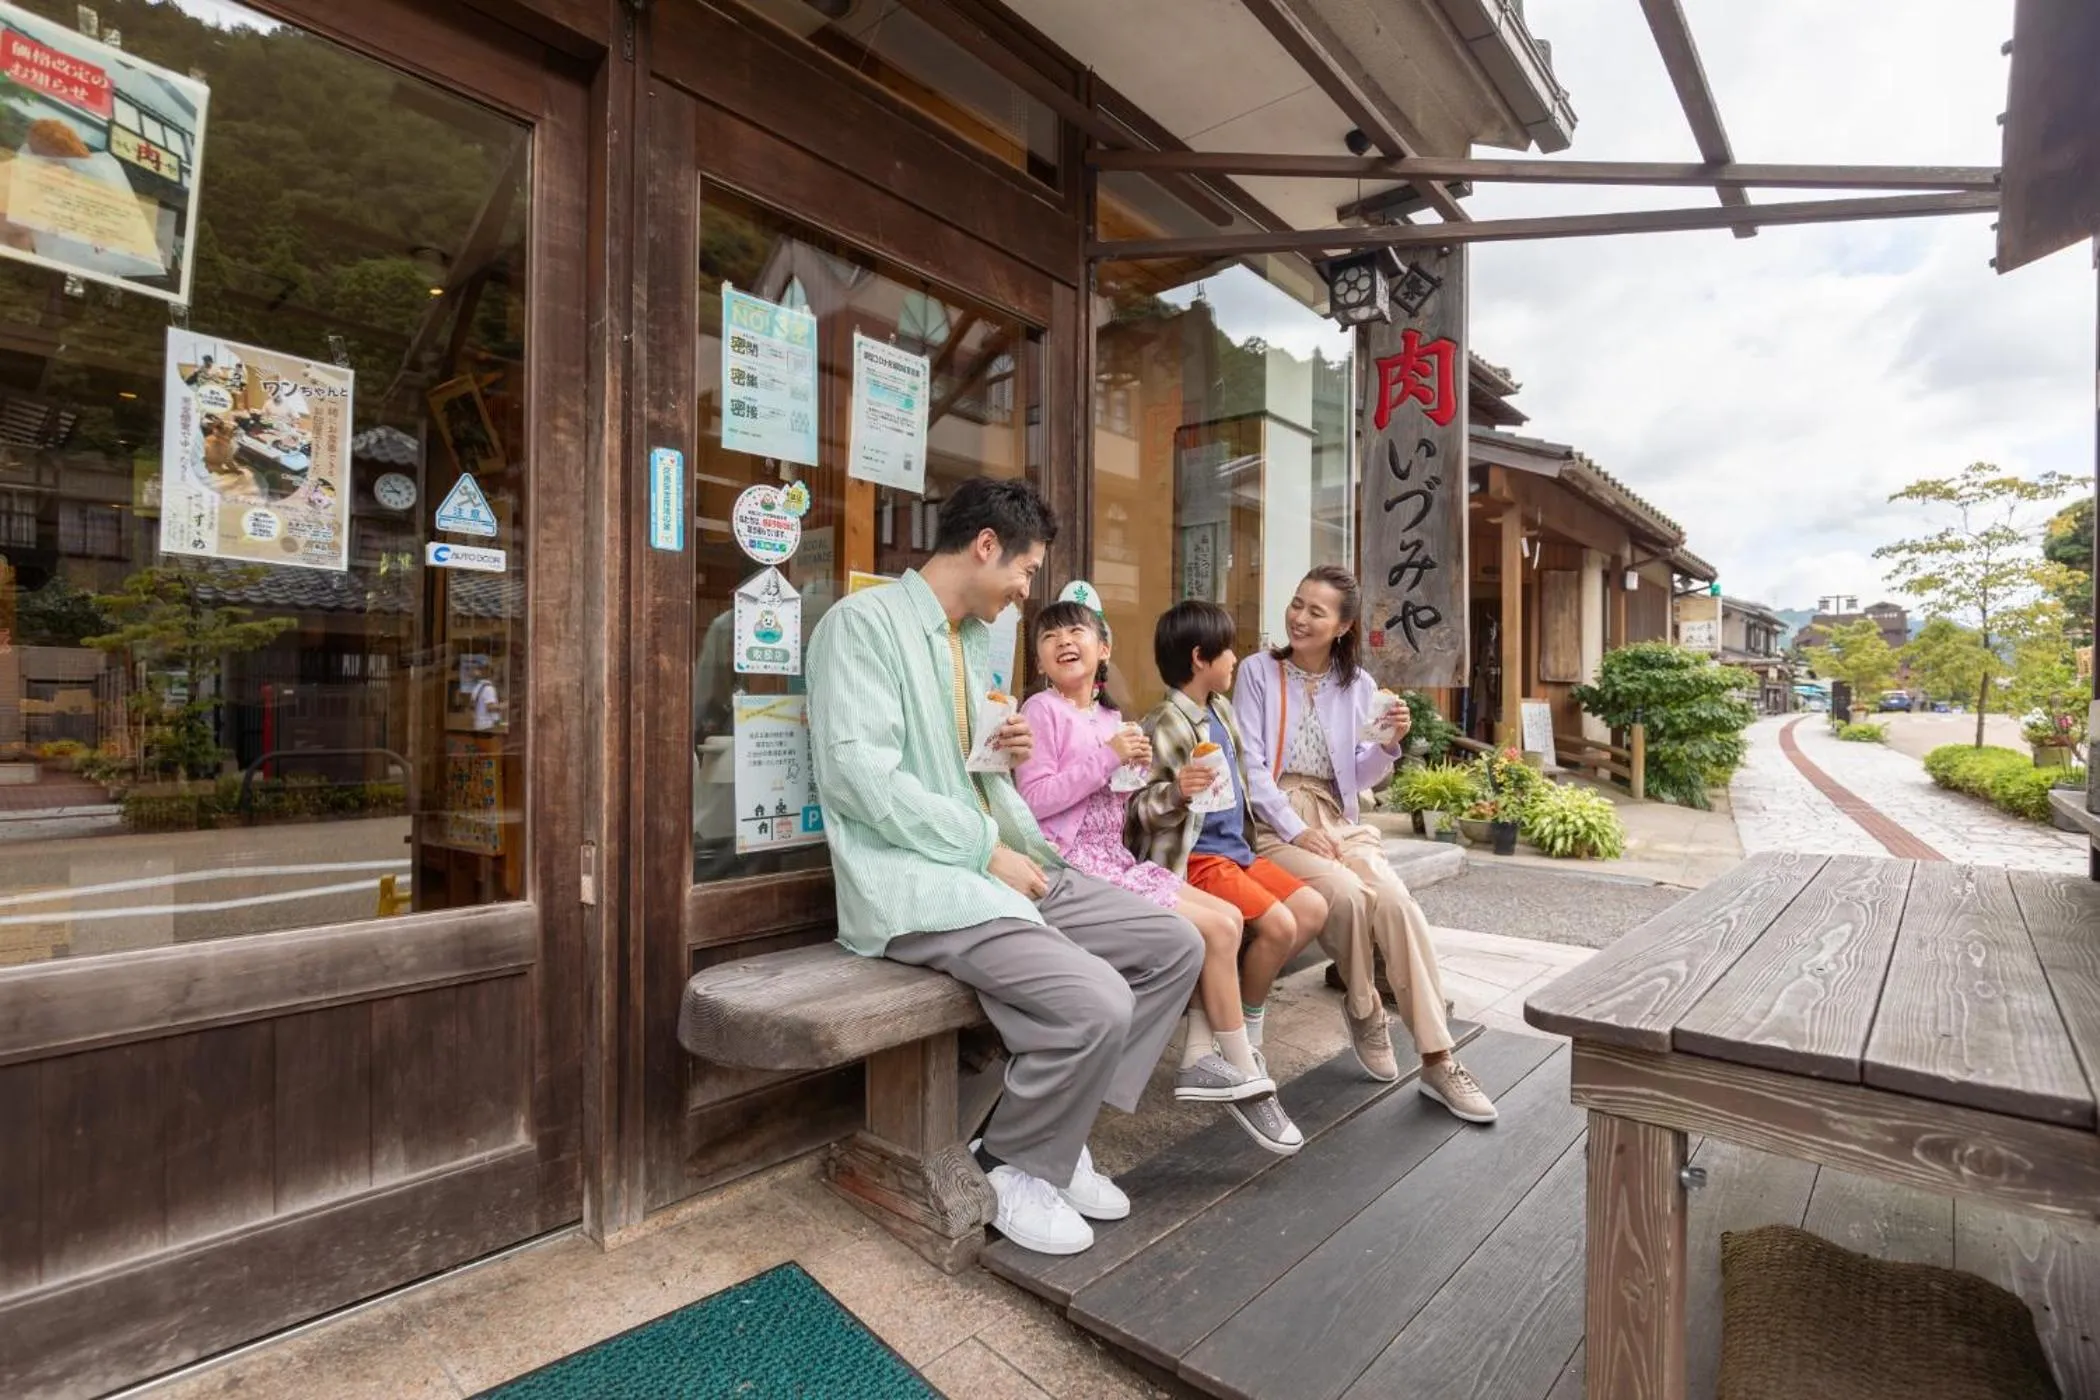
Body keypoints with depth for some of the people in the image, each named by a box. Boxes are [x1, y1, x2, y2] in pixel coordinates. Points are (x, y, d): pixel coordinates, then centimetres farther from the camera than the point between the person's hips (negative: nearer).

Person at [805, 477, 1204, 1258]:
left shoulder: (974, 641, 18)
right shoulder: (864, 622, -9)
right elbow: (860, 775, -20)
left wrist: (1007, 756, 2)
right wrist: (989, 850, -17)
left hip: (997, 865, 9)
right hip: (918, 882, -9)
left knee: (1175, 946, 2)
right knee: (1096, 1006, -26)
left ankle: (1056, 1129, 13)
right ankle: (1011, 1166, 4)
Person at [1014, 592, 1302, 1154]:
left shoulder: (1110, 718, 15)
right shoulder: (1042, 709, -7)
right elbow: (1034, 800, -17)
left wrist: (1138, 771, 0)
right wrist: (1107, 757, -18)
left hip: (1116, 860, 8)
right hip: (1076, 865, -8)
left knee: (1229, 917, 0)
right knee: (1218, 929, -12)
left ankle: (1201, 1057, 4)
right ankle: (1243, 1073, 6)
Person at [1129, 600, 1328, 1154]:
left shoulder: (1220, 711, 12)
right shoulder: (1165, 726, -16)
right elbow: (1138, 810, -19)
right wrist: (1177, 792, -37)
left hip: (1236, 848, 10)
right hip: (1194, 856, -9)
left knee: (1313, 908, -2)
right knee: (1278, 924, -22)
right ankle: (1245, 1052, 0)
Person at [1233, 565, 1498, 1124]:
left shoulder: (1358, 683, 12)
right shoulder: (1259, 671, 1)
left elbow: (1362, 776, 11)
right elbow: (1251, 763, -7)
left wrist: (1389, 743, -10)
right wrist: (1297, 829, -17)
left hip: (1341, 821, 3)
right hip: (1277, 822, -3)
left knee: (1396, 901, -24)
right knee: (1348, 895, -29)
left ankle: (1437, 1060, -14)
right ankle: (1363, 1009, 1)